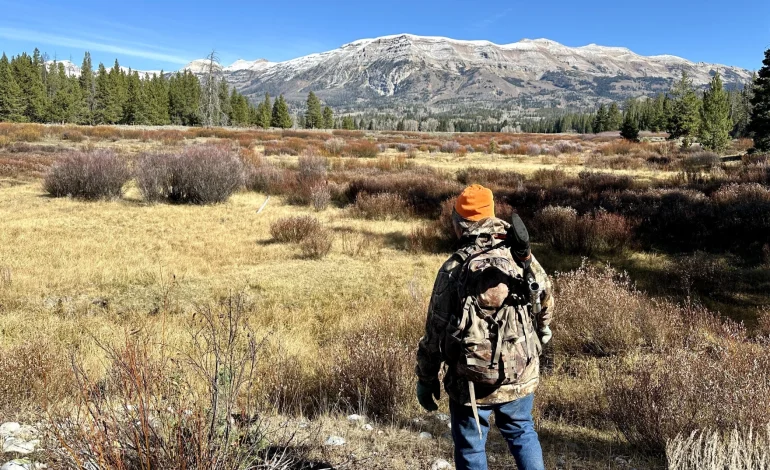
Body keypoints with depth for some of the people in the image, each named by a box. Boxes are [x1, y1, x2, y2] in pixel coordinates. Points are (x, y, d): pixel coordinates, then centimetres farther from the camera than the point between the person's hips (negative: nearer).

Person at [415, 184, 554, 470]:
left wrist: (426, 378, 1)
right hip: (521, 376, 4)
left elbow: (435, 329, -10)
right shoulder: (524, 258, -4)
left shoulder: (454, 269, -14)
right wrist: (533, 344, 28)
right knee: (522, 433, 26)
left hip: (472, 381, -3)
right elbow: (546, 306, 8)